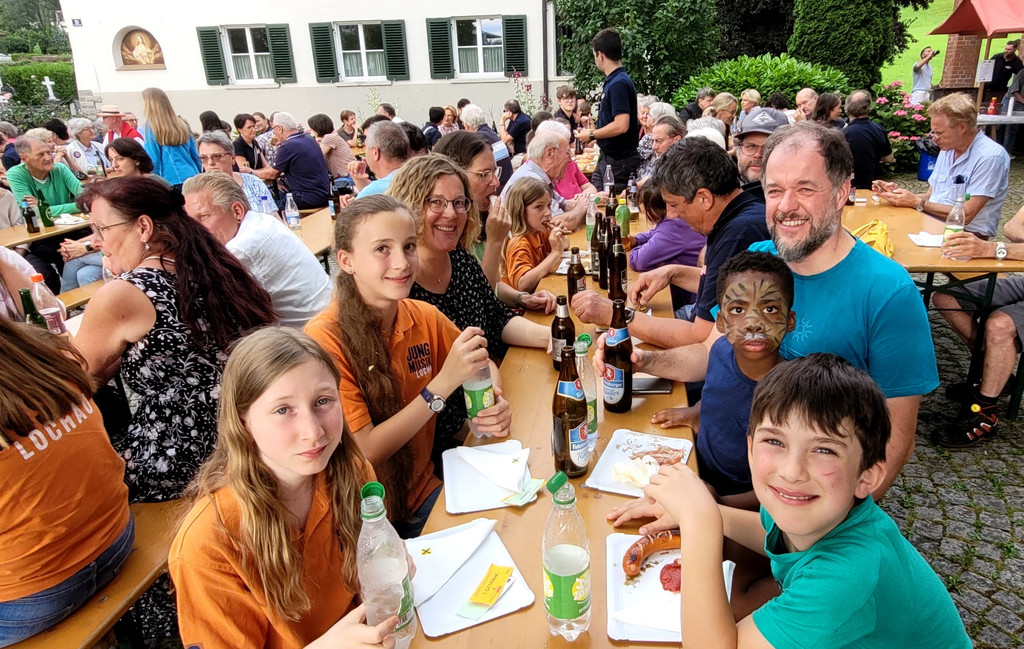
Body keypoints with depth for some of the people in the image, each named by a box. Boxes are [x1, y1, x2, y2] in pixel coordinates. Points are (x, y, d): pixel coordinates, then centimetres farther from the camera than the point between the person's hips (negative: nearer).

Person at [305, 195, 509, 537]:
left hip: (423, 493, 6)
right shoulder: (324, 339, -19)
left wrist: (495, 403, -11)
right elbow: (365, 452, -19)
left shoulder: (424, 317, -4)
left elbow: (486, 367, 11)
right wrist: (444, 382, -28)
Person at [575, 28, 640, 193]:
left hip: (619, 161, -10)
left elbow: (621, 125, -26)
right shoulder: (614, 80, 12)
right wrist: (594, 136, 18)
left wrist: (591, 134, -14)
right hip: (609, 156, 10)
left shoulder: (618, 83, -18)